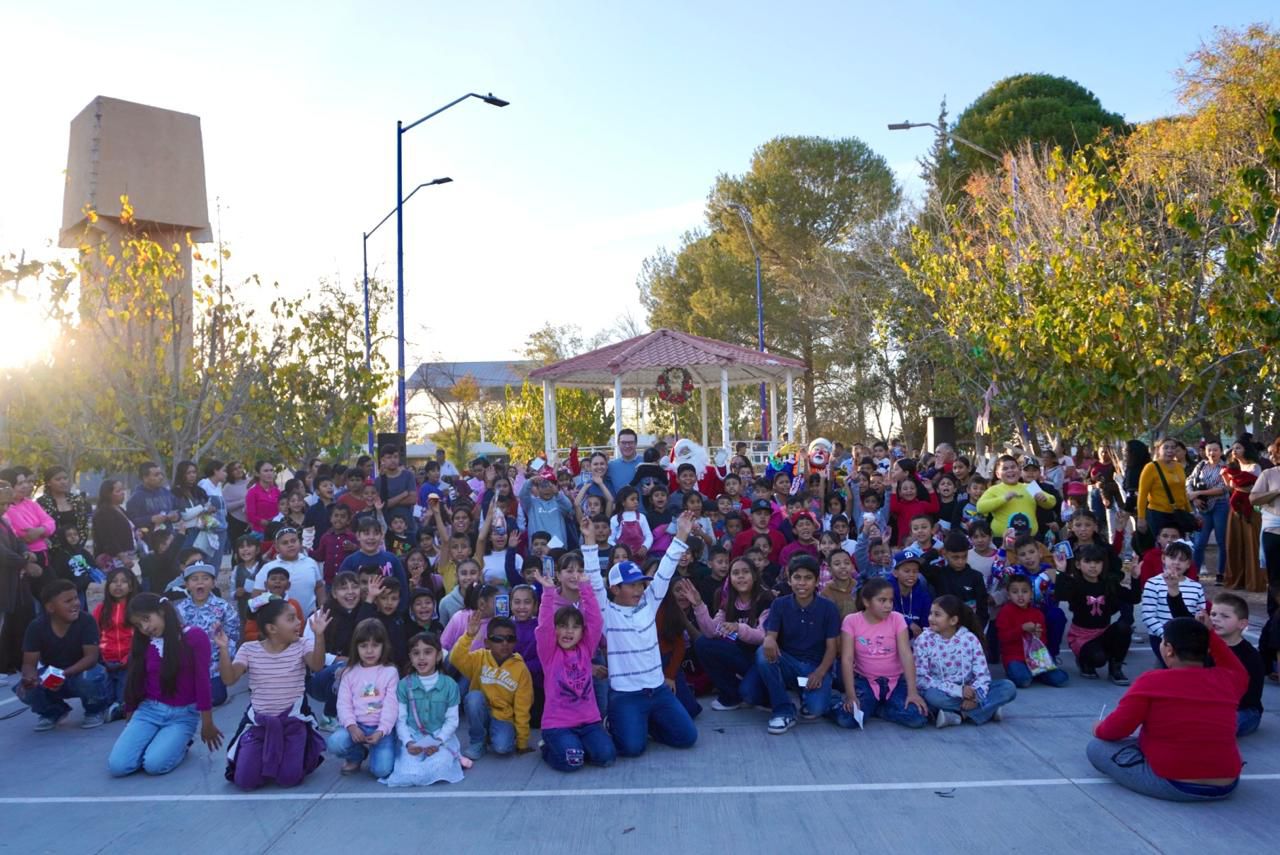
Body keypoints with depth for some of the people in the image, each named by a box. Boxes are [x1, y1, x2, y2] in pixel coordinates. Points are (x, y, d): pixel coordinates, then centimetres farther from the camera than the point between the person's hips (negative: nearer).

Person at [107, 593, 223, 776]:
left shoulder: (195, 637, -9)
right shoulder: (142, 644, 5)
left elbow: (202, 682, -8)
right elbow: (134, 685, 13)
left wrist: (207, 724, -5)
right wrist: (131, 724, 17)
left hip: (183, 715, -4)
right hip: (148, 710, 4)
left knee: (154, 765, -25)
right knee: (117, 766, -17)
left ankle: (179, 743, 5)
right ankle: (155, 742, 9)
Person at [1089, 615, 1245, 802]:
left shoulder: (1152, 682, -16)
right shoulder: (1225, 681, -2)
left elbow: (1114, 730, -13)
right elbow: (1240, 673, 25)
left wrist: (1098, 729, 10)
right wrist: (1209, 635, 17)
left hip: (1172, 785, -7)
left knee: (1097, 747, 1)